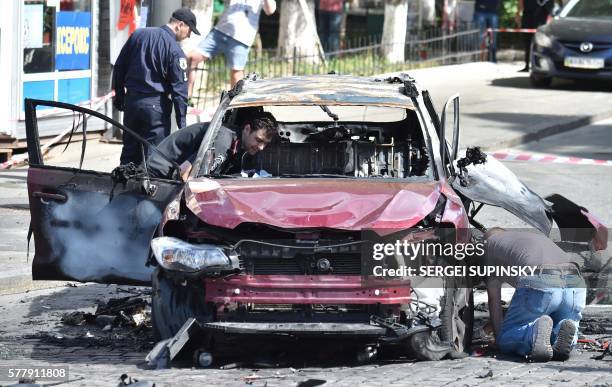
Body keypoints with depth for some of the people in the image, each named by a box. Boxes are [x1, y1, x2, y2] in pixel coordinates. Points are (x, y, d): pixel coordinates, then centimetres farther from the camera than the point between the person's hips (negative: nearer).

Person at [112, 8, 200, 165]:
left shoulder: (139, 34, 5)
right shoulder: (175, 51, -13)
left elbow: (119, 67, 11)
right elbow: (179, 89, -12)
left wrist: (119, 96, 20)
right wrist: (182, 124, -8)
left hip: (131, 100, 6)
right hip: (155, 105, -6)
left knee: (129, 152, 14)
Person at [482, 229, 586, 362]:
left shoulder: (490, 243, 27)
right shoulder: (538, 237, 43)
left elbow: (494, 299, 27)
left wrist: (498, 337, 35)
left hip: (539, 285, -5)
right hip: (576, 286, 5)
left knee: (506, 341, 12)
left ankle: (534, 332, -19)